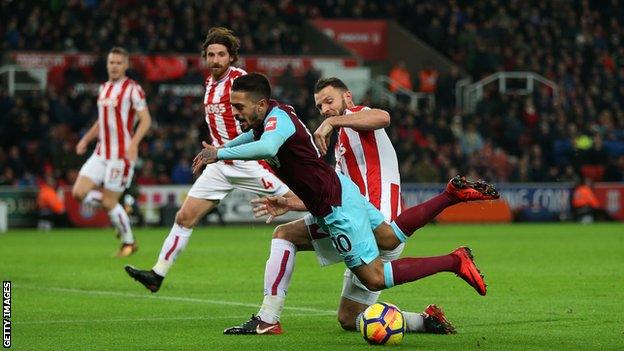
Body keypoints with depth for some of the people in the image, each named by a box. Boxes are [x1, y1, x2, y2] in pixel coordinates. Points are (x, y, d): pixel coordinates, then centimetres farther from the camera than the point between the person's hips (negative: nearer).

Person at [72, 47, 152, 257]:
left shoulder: (132, 89, -9)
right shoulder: (103, 88, 14)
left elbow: (145, 120, -13)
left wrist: (133, 143, -27)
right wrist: (86, 139, 14)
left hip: (121, 154, -7)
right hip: (101, 153, 7)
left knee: (109, 203, -5)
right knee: (79, 193, -5)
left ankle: (128, 242, 16)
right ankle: (120, 207, 17)